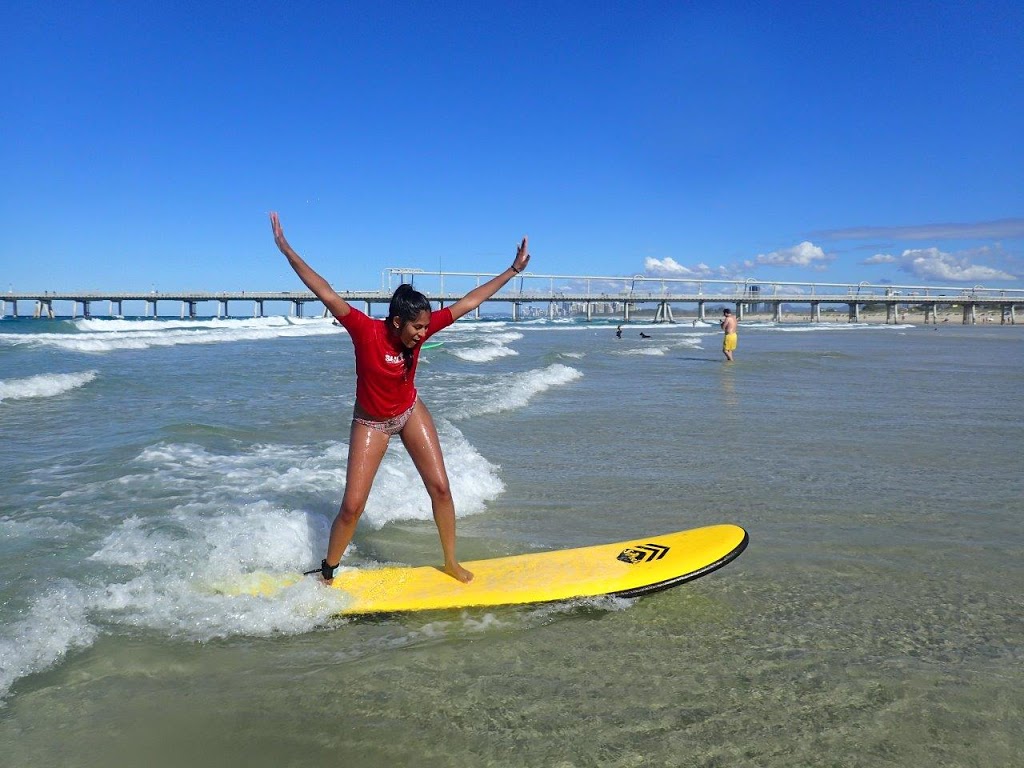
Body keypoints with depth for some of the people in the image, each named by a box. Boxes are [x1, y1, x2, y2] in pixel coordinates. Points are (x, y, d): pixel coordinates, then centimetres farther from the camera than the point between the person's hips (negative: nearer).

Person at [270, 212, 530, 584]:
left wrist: (513, 270, -13)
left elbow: (468, 302, -14)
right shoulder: (365, 330, -27)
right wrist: (286, 249, -33)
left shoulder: (421, 328, -17)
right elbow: (324, 291, -30)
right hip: (371, 423, -3)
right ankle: (327, 574, 19)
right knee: (352, 506, -5)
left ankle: (451, 562, 21)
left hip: (411, 413, 4)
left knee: (440, 486, 1)